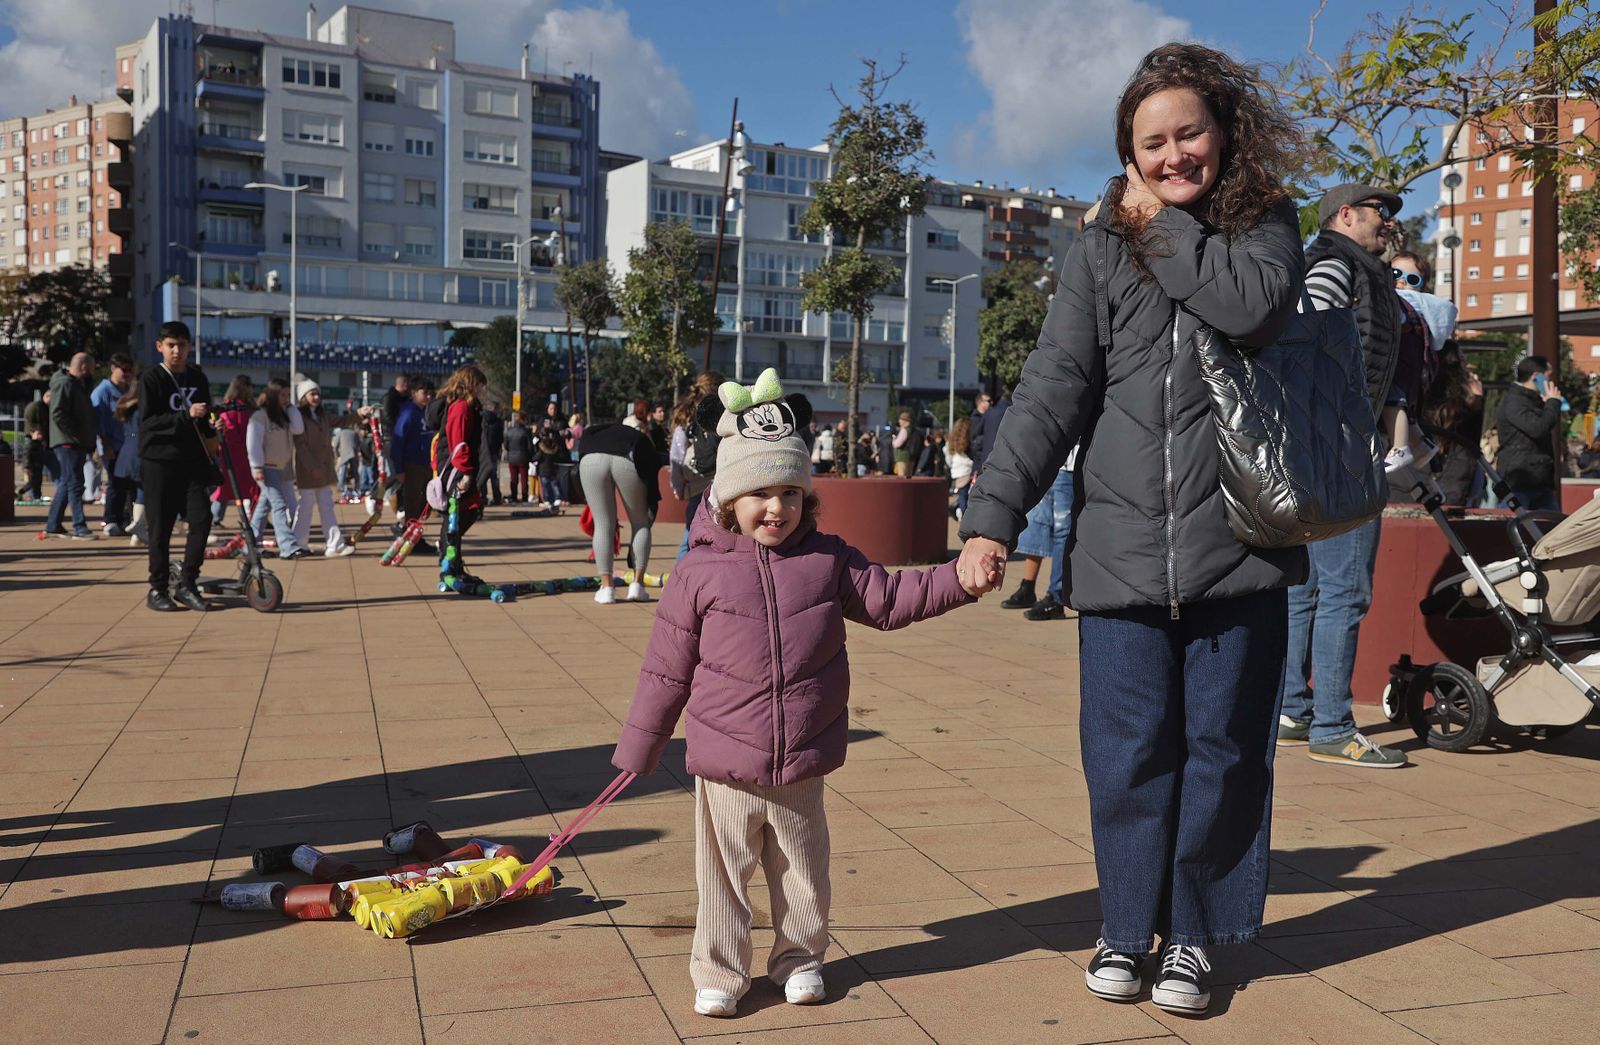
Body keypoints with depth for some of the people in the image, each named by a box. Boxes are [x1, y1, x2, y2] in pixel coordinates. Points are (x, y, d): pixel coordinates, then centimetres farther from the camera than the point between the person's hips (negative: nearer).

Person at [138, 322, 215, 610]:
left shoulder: (198, 377, 12)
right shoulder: (151, 379, -3)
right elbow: (148, 421, -14)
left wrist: (211, 425, 3)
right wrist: (186, 415, -25)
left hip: (193, 461, 4)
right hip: (159, 462, -4)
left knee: (201, 519, -8)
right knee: (160, 528, 0)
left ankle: (186, 584, 3)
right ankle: (158, 589, 11)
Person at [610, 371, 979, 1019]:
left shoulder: (828, 560, 0)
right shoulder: (700, 572, -7)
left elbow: (889, 599, 4)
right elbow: (667, 668, -2)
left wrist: (958, 579, -9)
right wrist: (640, 747, 4)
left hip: (801, 769, 2)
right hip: (726, 768, -2)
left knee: (804, 877, 16)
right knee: (723, 878, 9)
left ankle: (799, 959, 36)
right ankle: (719, 972, 26)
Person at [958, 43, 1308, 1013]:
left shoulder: (1265, 228, 6)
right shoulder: (1099, 252, 7)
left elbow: (1257, 307, -19)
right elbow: (1052, 389, -2)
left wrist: (1165, 226, -5)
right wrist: (994, 513, -12)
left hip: (1237, 548, 0)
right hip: (1122, 549, 1)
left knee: (1220, 749, 7)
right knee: (1127, 752, 4)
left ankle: (1193, 936, 24)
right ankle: (1127, 928, 23)